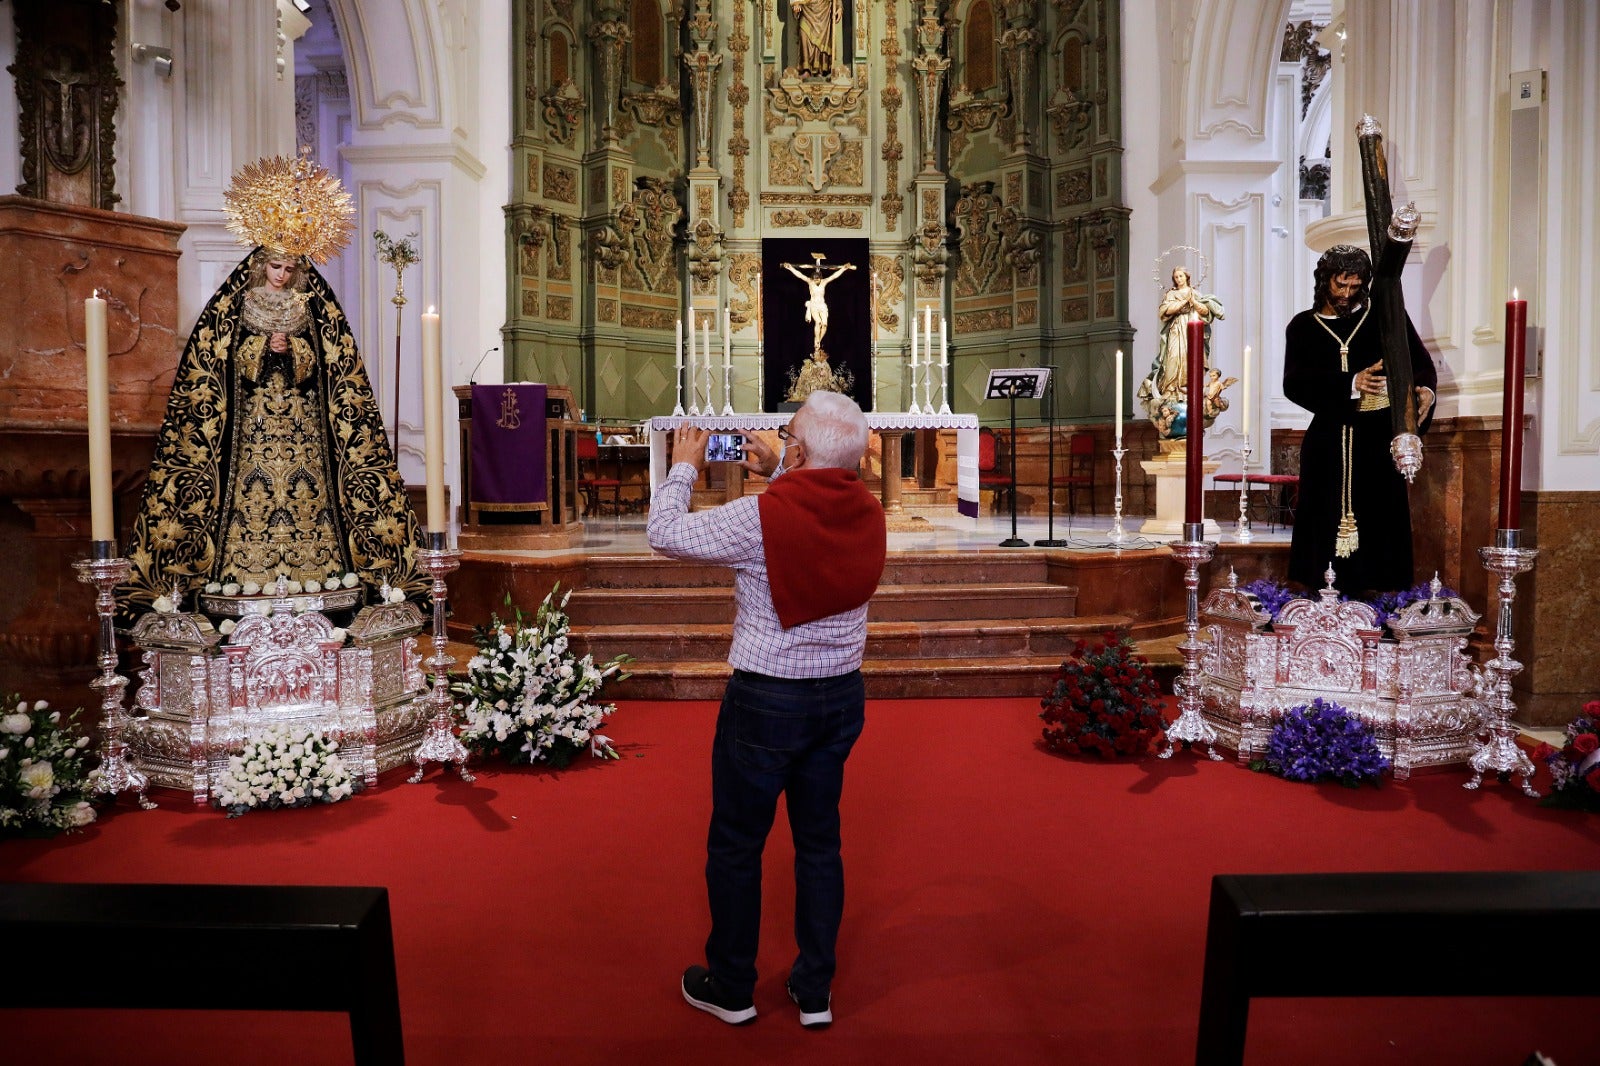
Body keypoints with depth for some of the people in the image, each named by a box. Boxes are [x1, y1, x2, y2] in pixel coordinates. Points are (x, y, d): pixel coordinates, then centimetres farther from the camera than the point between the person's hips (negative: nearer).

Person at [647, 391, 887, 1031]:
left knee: (735, 845, 13)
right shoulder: (868, 513, -5)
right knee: (819, 841, 17)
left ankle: (731, 988, 28)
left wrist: (684, 467, 2)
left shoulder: (761, 516, -22)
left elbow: (665, 534, -11)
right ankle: (815, 991, 29)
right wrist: (775, 472, 16)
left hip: (766, 699, -5)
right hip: (842, 695, 6)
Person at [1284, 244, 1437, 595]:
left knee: (1379, 528, -4)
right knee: (1325, 528, -2)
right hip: (1328, 443, 0)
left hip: (1378, 443, 0)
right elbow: (1293, 383, -4)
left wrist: (1425, 390, -19)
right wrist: (1351, 384, -18)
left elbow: (1421, 364, 5)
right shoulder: (1303, 326, 10)